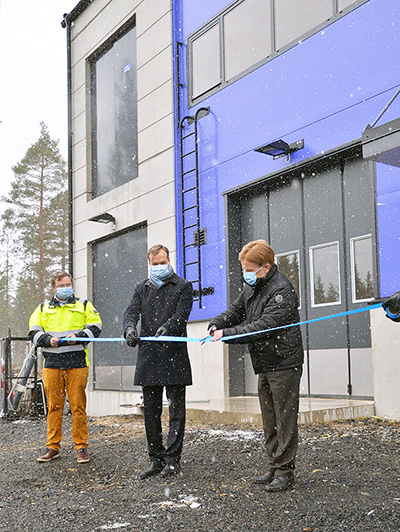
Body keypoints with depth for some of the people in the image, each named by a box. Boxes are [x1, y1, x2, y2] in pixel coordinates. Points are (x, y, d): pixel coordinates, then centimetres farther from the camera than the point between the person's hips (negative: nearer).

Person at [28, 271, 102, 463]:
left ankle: (81, 447, 8)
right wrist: (48, 340, -8)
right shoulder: (43, 308, 17)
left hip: (77, 363, -2)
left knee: (78, 406, -1)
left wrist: (78, 337, -11)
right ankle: (53, 447, 15)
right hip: (52, 364, 2)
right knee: (54, 406, 5)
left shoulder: (84, 306, 13)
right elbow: (34, 333, 11)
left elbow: (95, 328, 6)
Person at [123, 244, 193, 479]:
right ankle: (156, 459, 19)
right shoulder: (142, 288, 17)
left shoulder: (183, 286, 5)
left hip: (174, 356, -4)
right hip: (148, 357, 4)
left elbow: (181, 314, -10)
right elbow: (131, 312, 4)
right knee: (151, 411, 9)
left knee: (176, 410, -1)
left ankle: (172, 460, 7)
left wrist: (168, 327, -30)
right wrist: (130, 327, -19)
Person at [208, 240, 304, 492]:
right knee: (269, 421, 14)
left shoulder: (282, 290, -17)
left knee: (285, 419, -2)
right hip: (264, 366, 9)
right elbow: (235, 311, 17)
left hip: (284, 364, -9)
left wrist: (227, 334, -24)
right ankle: (274, 467, 24)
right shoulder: (251, 287, 11)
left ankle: (285, 471, 6)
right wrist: (216, 324, -4)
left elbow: (264, 327, -24)